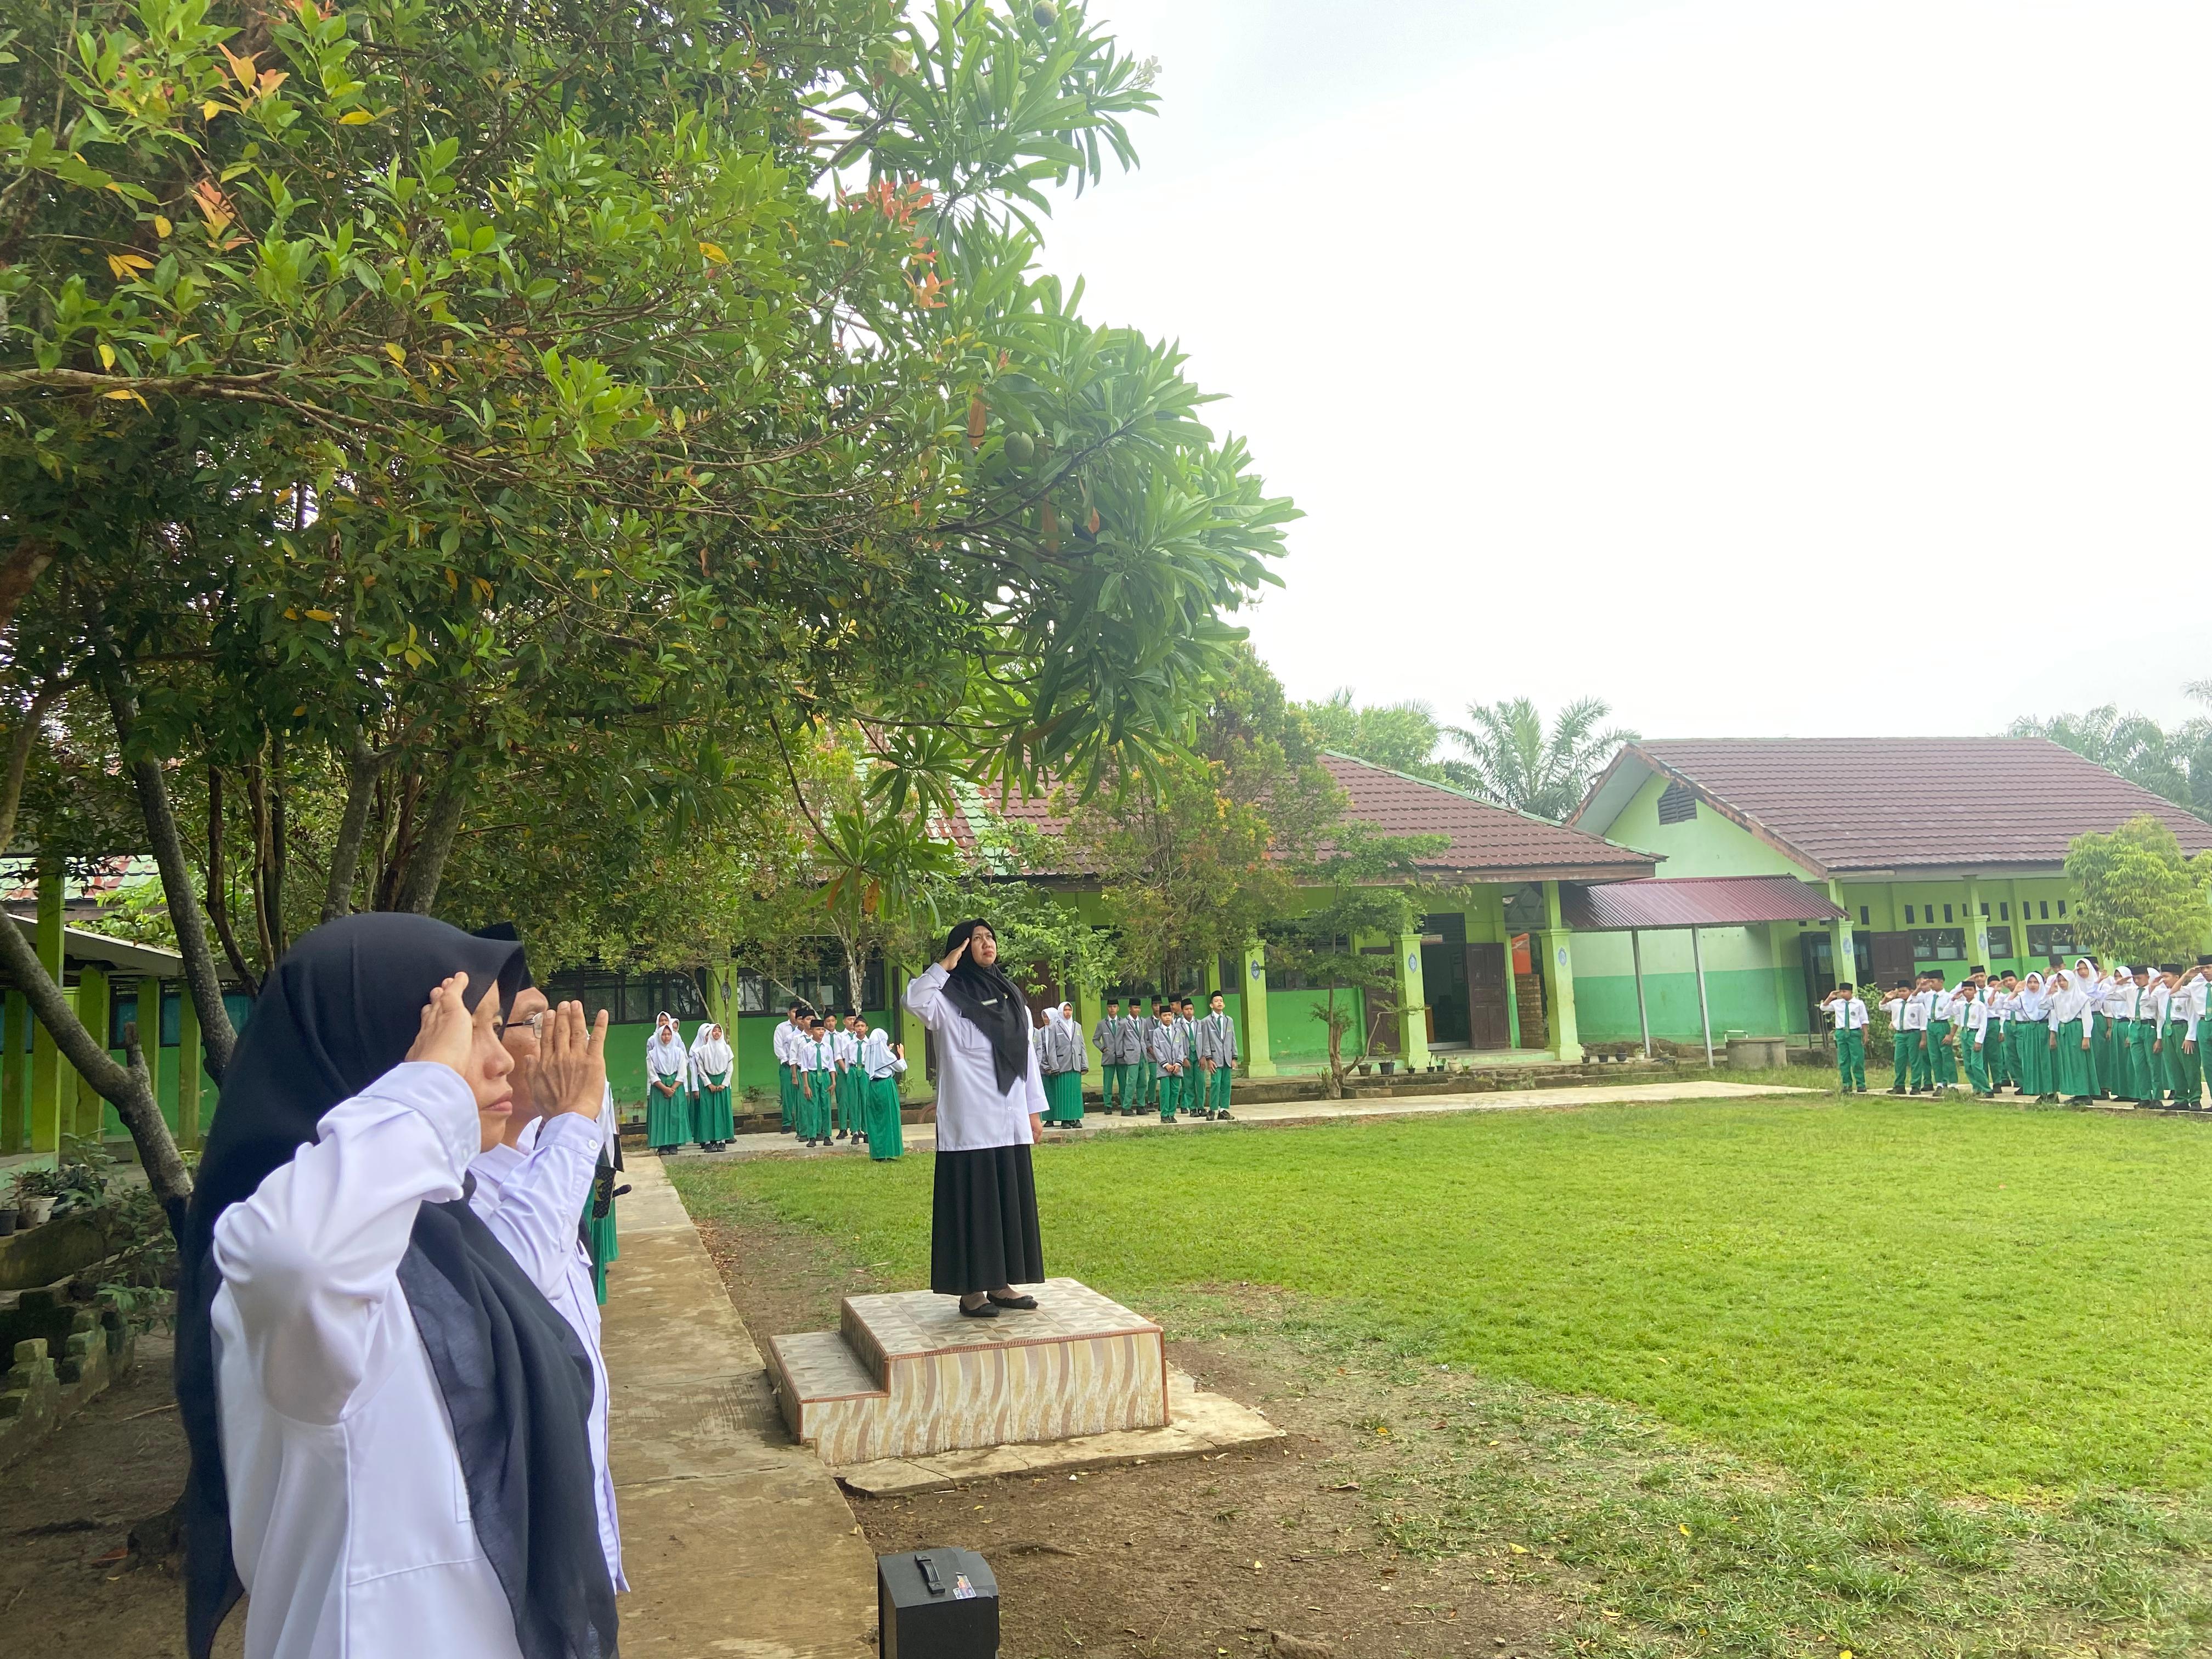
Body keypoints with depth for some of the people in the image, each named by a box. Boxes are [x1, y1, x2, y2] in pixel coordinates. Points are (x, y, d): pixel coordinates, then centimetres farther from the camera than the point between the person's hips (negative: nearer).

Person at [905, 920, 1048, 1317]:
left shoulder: (1011, 996, 13)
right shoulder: (950, 998, -4)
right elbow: (916, 1001, -28)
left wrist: (1035, 1108, 15)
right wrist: (945, 965, -22)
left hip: (1011, 1122, 6)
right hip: (970, 1123, -6)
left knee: (1010, 1200, 10)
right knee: (973, 1202, -2)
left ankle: (1001, 1283, 20)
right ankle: (971, 1290, 5)